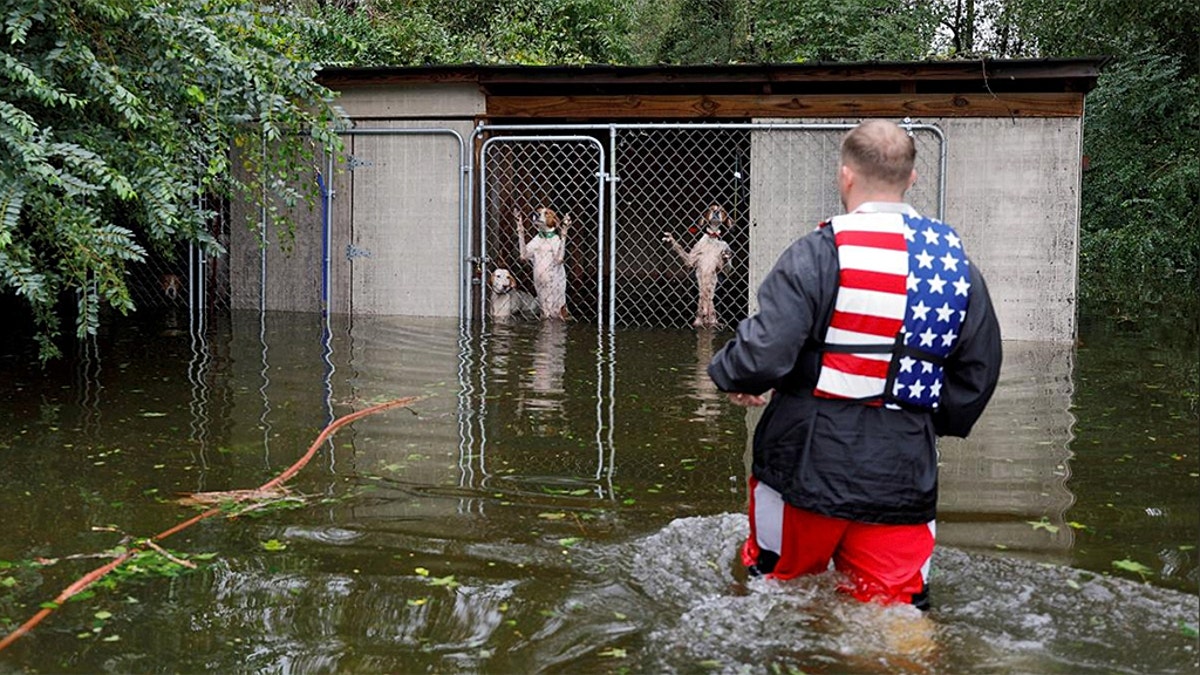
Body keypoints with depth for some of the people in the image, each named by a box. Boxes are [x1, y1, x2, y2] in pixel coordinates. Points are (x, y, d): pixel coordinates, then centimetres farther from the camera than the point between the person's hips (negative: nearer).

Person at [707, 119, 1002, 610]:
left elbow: (764, 352, -19)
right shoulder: (957, 264, 7)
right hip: (904, 475, 4)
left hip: (809, 464, -4)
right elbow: (979, 373, 12)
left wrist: (729, 375, 3)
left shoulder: (820, 252, -12)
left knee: (775, 593, 18)